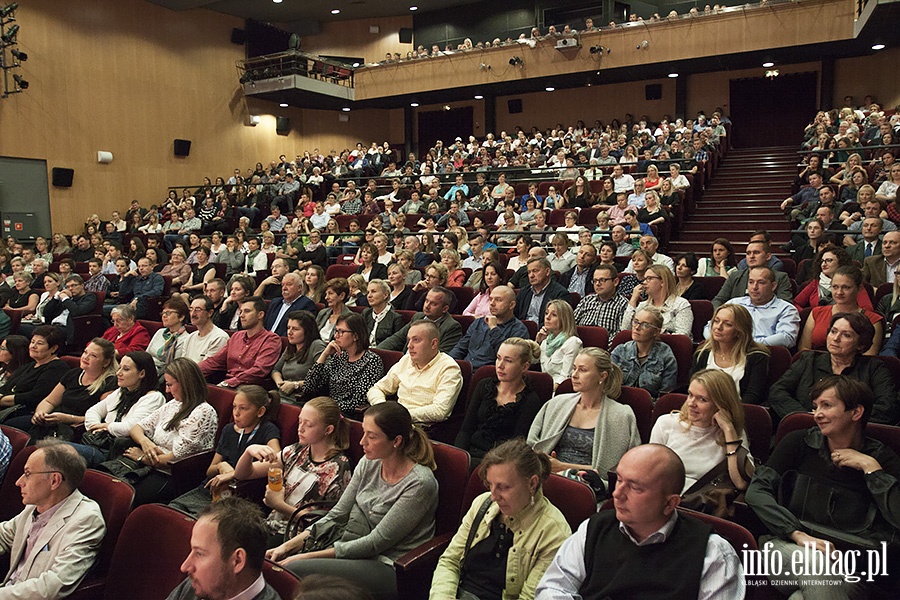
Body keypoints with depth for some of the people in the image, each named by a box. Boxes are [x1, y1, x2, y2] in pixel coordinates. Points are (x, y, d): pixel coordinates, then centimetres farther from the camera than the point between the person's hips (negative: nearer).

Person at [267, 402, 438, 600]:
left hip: (391, 569, -7)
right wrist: (290, 545, -4)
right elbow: (336, 516, 8)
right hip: (359, 552, 7)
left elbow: (376, 542, -18)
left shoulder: (420, 483, -19)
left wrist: (309, 556, -17)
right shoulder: (368, 464, 3)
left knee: (294, 570, -22)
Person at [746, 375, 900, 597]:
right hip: (786, 545, 0)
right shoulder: (799, 442, 7)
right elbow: (756, 491, -2)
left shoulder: (881, 458, 8)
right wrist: (798, 534, -12)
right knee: (818, 568, -34)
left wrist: (870, 468, -6)